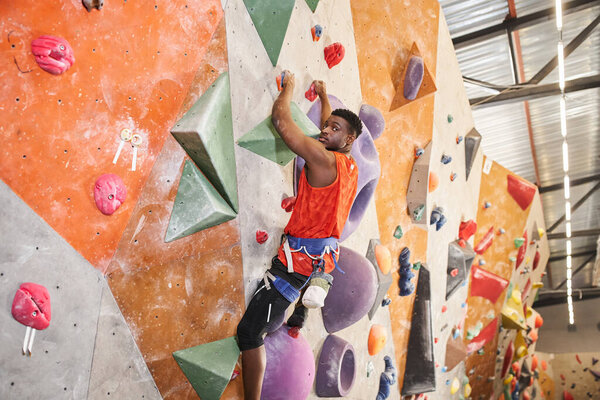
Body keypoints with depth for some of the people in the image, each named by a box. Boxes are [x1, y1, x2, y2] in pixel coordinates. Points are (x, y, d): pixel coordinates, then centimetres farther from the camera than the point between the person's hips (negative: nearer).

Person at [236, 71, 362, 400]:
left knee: (250, 331, -8)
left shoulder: (322, 158, -17)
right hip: (327, 256, 9)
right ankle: (300, 313, 56)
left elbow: (280, 119, -14)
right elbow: (327, 127, 29)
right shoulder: (351, 166, 9)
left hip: (300, 256, -9)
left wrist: (288, 87, 5)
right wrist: (324, 96, 42)